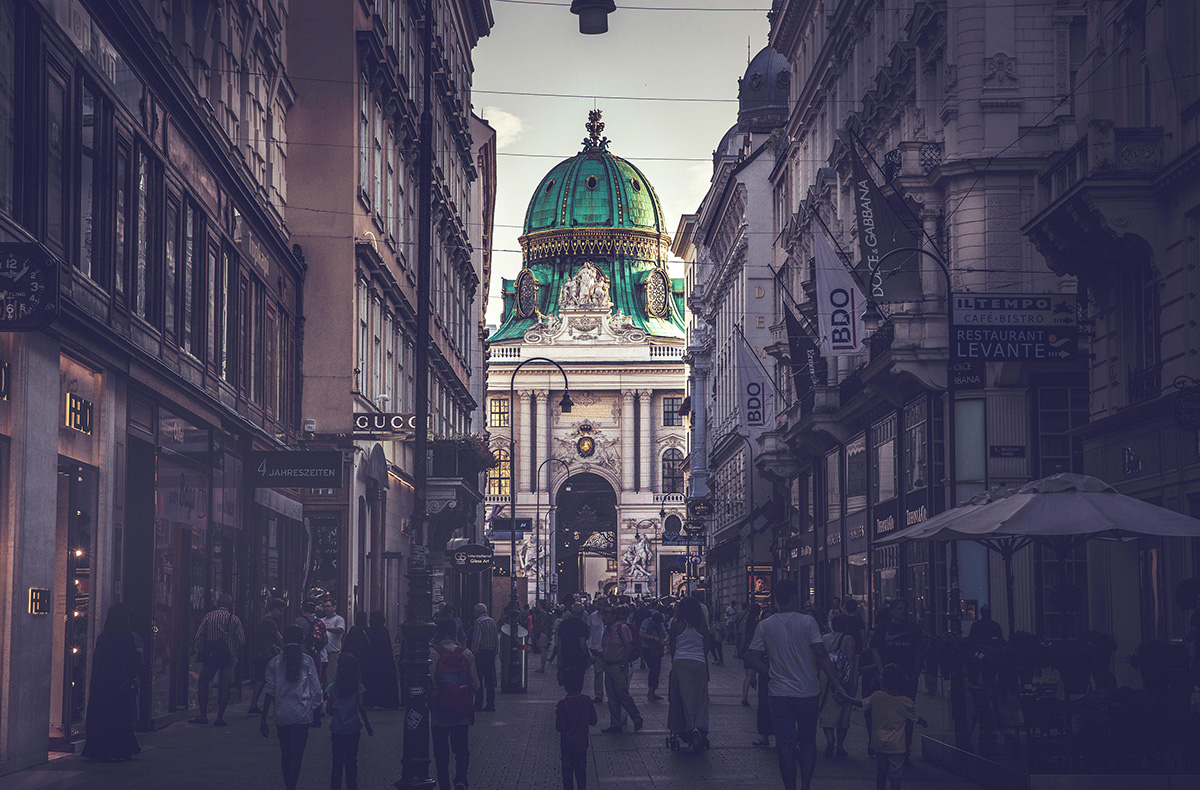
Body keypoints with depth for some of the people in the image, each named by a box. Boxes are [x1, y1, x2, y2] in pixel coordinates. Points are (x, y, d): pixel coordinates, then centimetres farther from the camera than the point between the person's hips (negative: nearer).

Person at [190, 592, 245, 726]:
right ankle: (220, 718, 3)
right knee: (224, 686, 7)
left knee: (202, 682, 13)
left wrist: (200, 651, 12)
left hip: (211, 655, 0)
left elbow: (198, 637, -2)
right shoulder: (234, 619, -2)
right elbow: (242, 641, -5)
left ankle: (203, 715, 4)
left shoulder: (209, 616, -1)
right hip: (229, 656, 0)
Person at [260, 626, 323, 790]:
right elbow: (316, 690, -4)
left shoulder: (275, 662, 0)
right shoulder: (307, 661, -4)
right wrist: (316, 708, 11)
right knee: (297, 753, -2)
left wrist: (264, 718, 2)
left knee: (285, 753, 16)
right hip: (302, 715, -2)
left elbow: (270, 692, -2)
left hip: (282, 715, 2)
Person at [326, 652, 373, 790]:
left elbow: (328, 709, -3)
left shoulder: (333, 687, -4)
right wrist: (367, 725, 1)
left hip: (337, 729, 1)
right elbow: (361, 708, -9)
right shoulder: (358, 687, -7)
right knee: (352, 760, 8)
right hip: (353, 729, -1)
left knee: (338, 760, 9)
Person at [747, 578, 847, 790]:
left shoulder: (765, 626, -1)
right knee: (808, 741, 14)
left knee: (786, 745, 5)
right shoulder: (807, 622, -8)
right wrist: (836, 684, -11)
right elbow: (822, 656, -13)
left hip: (779, 693, 1)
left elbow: (752, 658, -2)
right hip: (807, 692, -1)